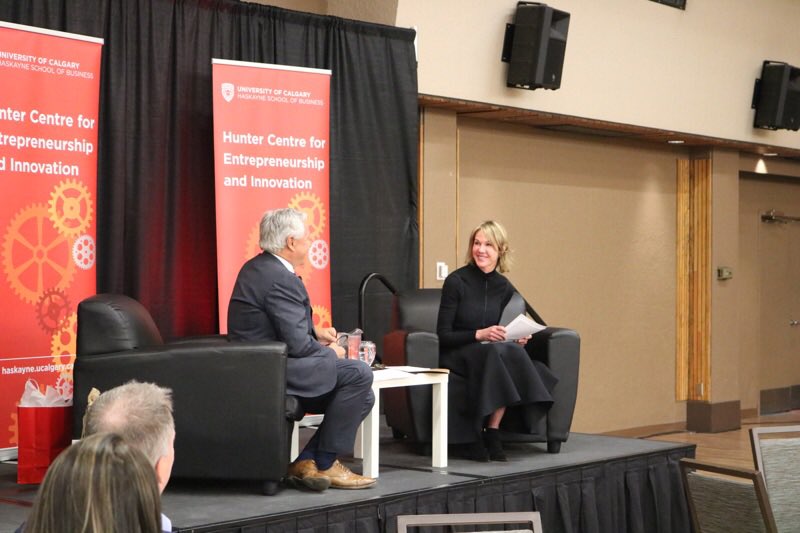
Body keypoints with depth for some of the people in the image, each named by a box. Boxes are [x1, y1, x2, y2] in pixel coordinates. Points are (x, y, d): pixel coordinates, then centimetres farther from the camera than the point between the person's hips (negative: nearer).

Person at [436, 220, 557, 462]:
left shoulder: (504, 288, 6)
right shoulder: (456, 281, -9)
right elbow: (443, 335, -10)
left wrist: (516, 338, -5)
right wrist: (479, 334, -24)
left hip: (492, 351, 4)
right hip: (455, 354, -4)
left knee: (513, 351, -31)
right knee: (496, 352, -36)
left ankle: (490, 433, -28)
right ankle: (487, 439, -29)